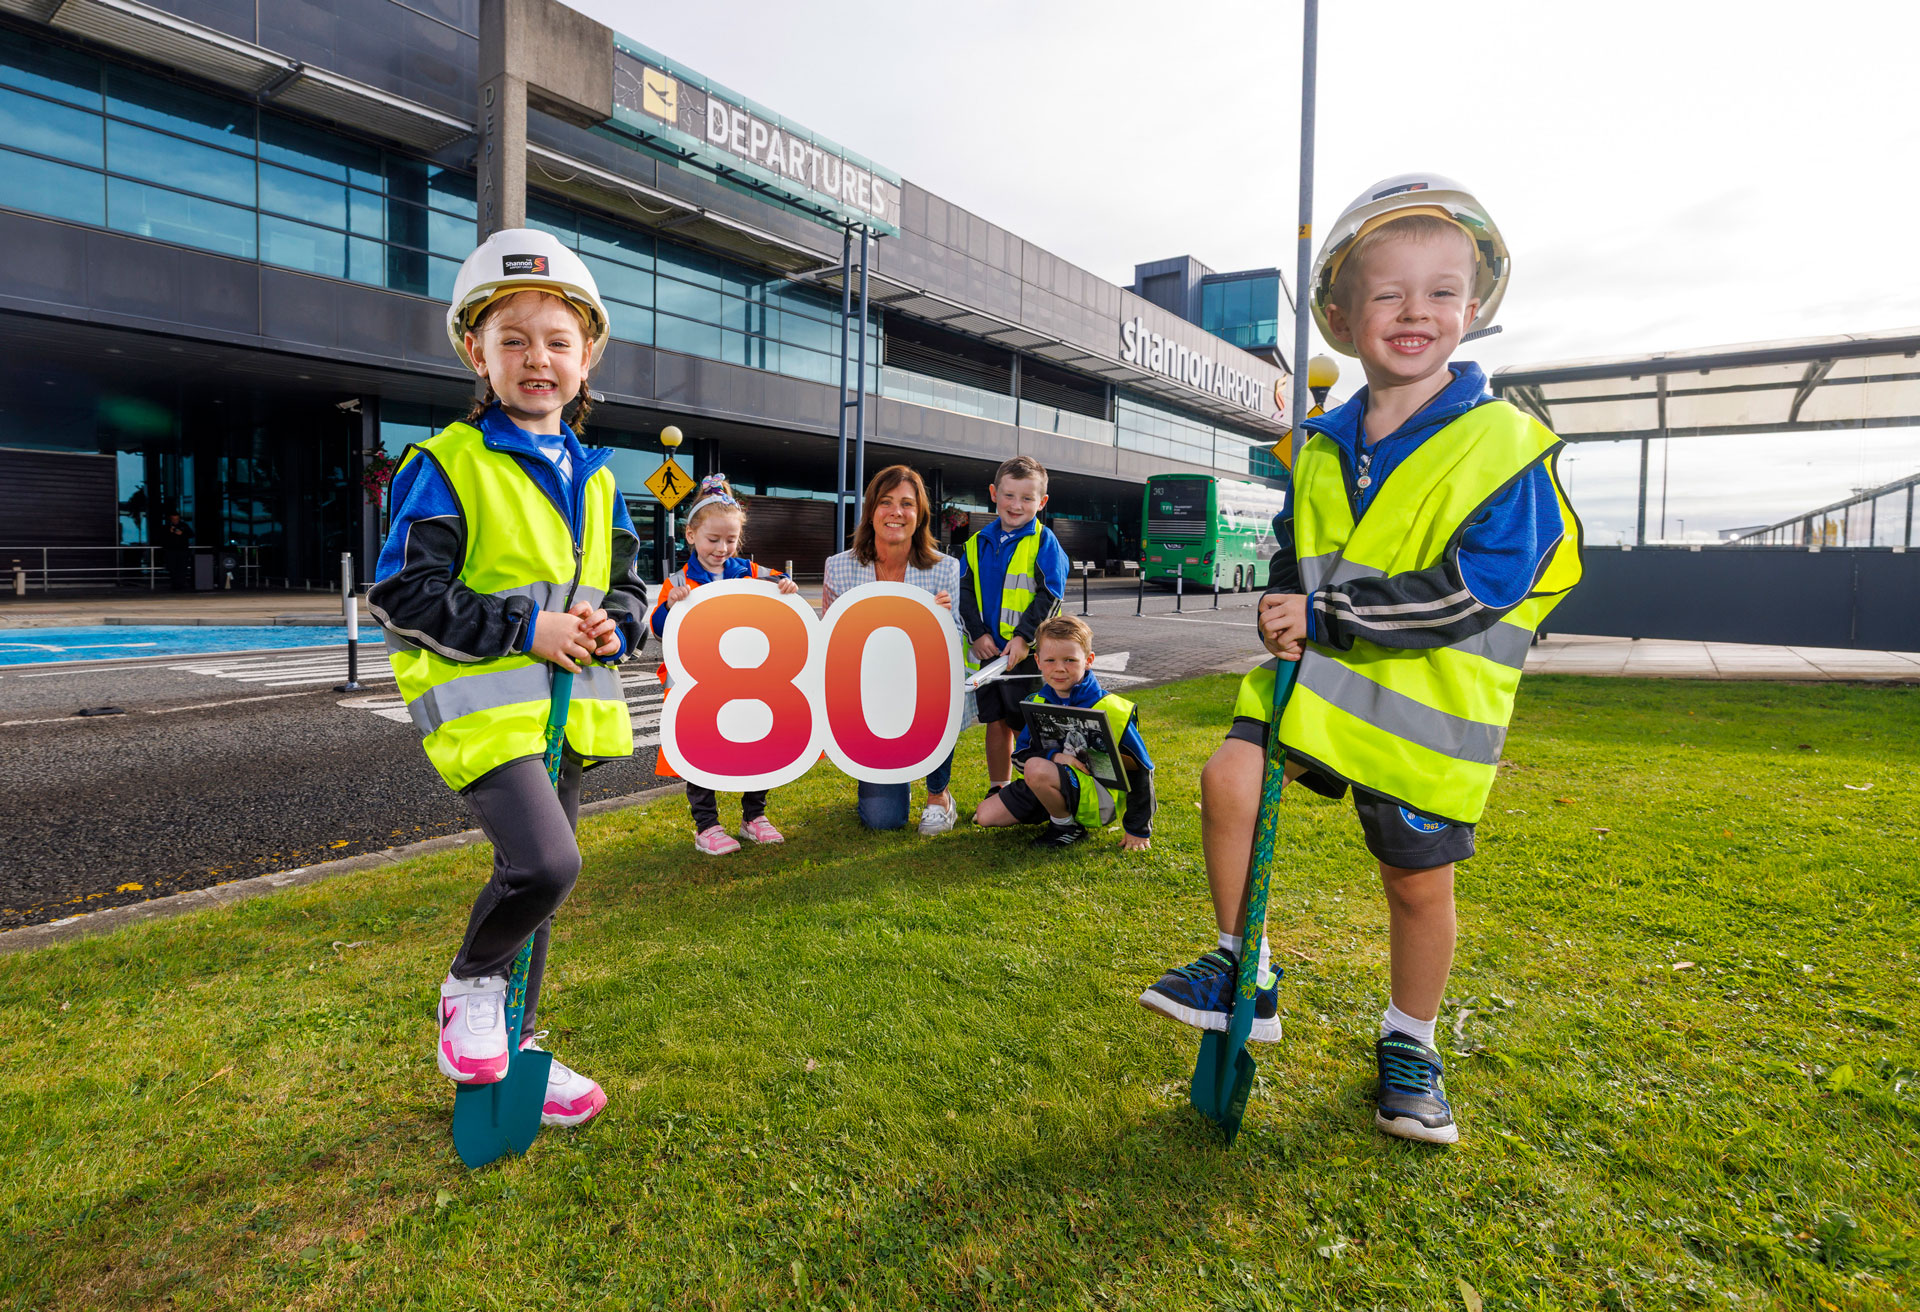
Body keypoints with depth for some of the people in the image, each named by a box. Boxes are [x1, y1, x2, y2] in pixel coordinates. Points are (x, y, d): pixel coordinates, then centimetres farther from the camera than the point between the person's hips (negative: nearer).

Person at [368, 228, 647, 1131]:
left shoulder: (595, 479, 11)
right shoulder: (446, 466, -6)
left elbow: (627, 590, 17)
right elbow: (403, 595, -10)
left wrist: (612, 628, -6)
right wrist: (524, 629, -17)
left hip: (571, 708, 6)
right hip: (483, 704, -6)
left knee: (537, 878, 15)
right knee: (545, 863, -23)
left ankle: (512, 1047, 33)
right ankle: (468, 986, 10)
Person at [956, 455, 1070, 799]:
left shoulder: (1044, 541, -4)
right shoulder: (978, 542, 8)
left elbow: (1050, 595, -10)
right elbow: (965, 592, 6)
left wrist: (1024, 637, -19)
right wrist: (978, 633, -8)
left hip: (1027, 654, -4)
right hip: (986, 651, 4)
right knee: (996, 722, 13)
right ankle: (998, 791, 26)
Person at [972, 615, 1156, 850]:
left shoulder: (1110, 710, -17)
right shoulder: (1037, 703, 0)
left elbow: (1140, 770, -10)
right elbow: (1021, 754, 2)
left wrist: (1138, 830, -6)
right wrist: (1054, 757, -20)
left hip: (1099, 796, -7)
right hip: (1050, 786, 7)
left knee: (1037, 769, -33)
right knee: (985, 815, -2)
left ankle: (1067, 826, -6)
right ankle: (1058, 812, 13)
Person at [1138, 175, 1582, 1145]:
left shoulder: (1501, 445, -11)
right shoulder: (1323, 446, 6)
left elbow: (1474, 588, -19)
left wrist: (1328, 618, -22)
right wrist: (1285, 613, -5)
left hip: (1428, 700, -4)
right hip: (1316, 673, 4)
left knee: (1418, 882, 8)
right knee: (1230, 778, -16)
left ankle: (1409, 1044, 34)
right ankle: (1242, 972, 6)